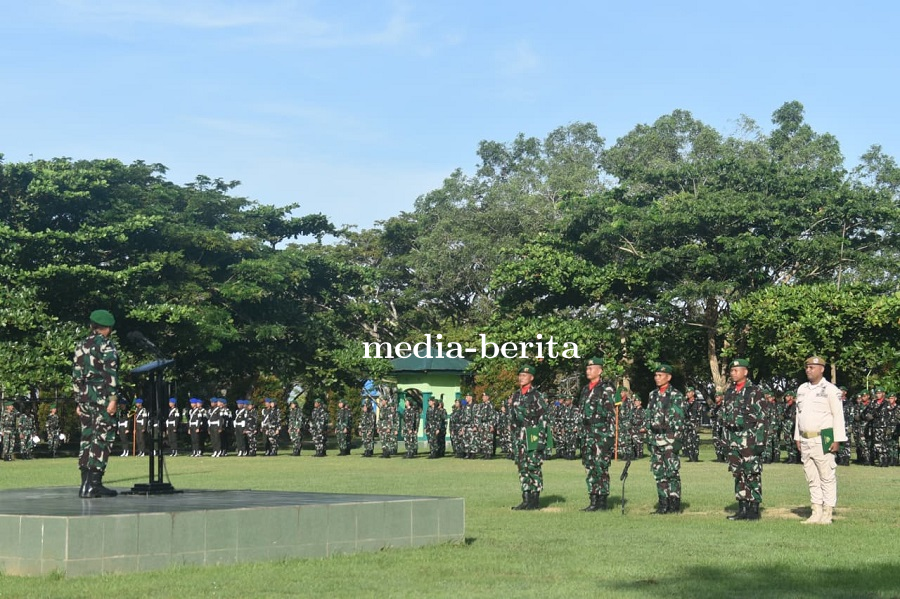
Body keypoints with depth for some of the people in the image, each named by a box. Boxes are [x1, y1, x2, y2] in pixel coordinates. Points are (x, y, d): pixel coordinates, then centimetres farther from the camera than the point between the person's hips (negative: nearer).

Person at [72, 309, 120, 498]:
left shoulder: (81, 346, 14)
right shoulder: (107, 345, -5)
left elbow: (76, 376, 14)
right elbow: (111, 373, -14)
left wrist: (79, 401, 18)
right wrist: (113, 398, -16)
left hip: (85, 396, 7)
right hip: (102, 396, -7)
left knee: (87, 438, 9)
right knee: (102, 439, -6)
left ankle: (86, 483, 9)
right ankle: (93, 484, -11)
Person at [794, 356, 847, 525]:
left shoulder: (830, 390, -5)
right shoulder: (802, 389, 14)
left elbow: (838, 416, -8)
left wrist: (837, 440, -13)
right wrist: (797, 438, 14)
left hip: (823, 440, -6)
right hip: (805, 440, 7)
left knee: (827, 477, -3)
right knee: (812, 478, 9)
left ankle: (827, 514, 0)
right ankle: (816, 513, 14)